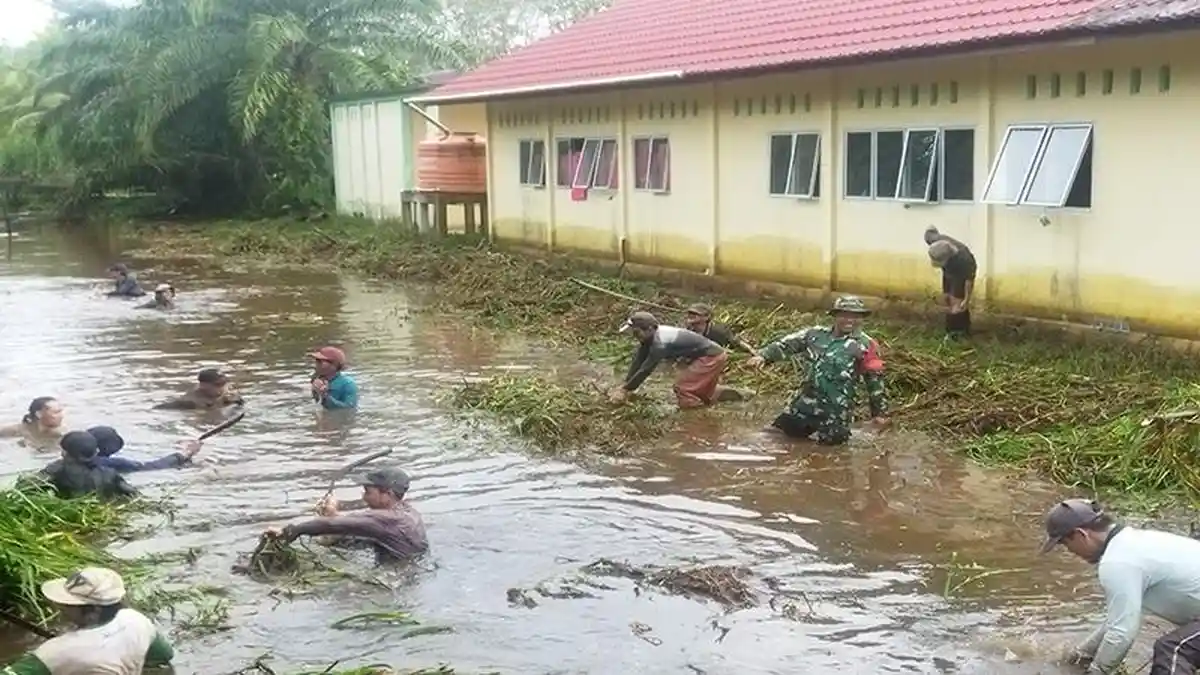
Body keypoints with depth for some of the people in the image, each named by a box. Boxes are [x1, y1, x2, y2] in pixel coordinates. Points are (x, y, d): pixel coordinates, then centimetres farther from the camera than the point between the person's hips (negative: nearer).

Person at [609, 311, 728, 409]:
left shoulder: (660, 343, -30)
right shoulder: (650, 336, -3)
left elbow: (645, 370, -26)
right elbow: (638, 361, 2)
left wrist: (626, 390, -19)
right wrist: (625, 385, -2)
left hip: (712, 357, -10)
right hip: (712, 356, 10)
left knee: (682, 387, -12)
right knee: (702, 393, 23)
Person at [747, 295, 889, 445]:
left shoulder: (866, 345, -5)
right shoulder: (817, 334, 5)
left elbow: (875, 380, -2)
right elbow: (786, 344, 7)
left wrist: (879, 412, -1)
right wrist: (763, 355, -8)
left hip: (836, 411, -5)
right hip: (804, 403, 5)